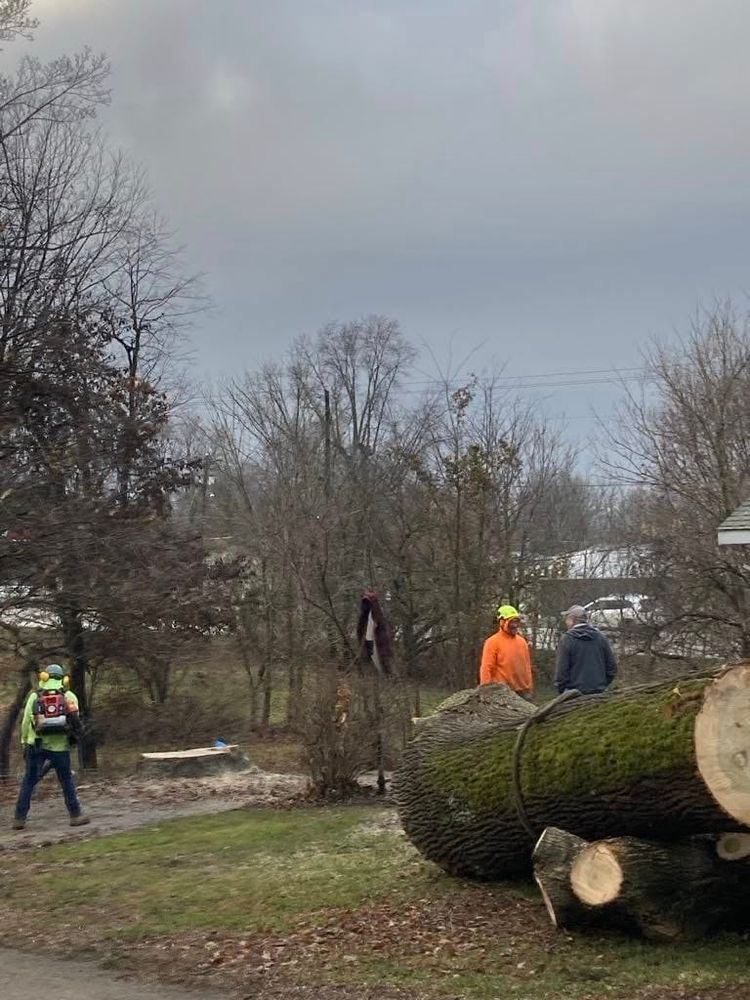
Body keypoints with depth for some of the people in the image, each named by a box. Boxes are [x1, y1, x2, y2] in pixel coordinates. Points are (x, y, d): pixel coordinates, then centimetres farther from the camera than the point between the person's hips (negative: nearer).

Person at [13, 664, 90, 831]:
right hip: (60, 746, 0)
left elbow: (25, 722, 4)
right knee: (67, 782, 10)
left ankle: (19, 818, 5)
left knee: (28, 782, 7)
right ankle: (75, 815, 14)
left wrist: (24, 743, 15)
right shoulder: (69, 696, 3)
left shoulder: (35, 696, 4)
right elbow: (75, 722, 1)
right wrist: (71, 737, 17)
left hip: (36, 746, 1)